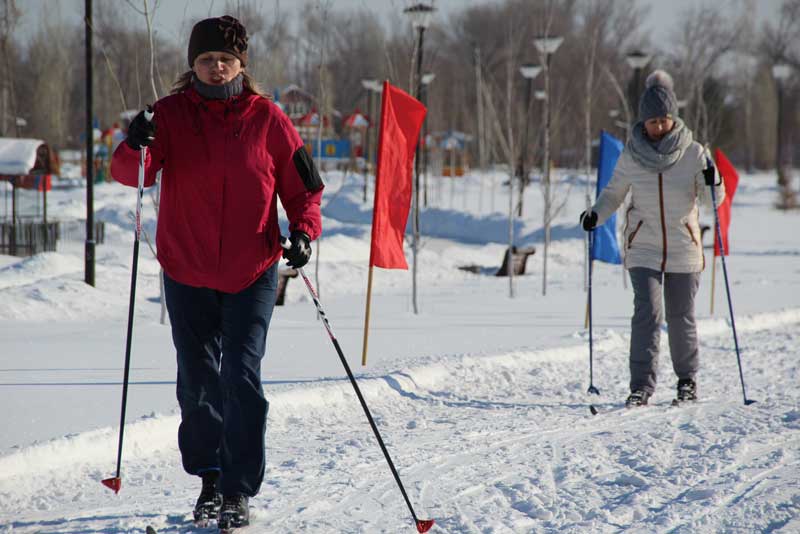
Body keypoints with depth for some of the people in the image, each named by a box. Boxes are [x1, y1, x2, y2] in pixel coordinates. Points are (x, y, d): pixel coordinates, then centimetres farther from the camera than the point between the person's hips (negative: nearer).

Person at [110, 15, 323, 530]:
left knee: (242, 376, -11)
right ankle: (209, 478, 29)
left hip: (252, 274, -2)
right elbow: (133, 174, -14)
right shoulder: (171, 114, -2)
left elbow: (301, 187, 3)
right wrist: (136, 147, -36)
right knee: (198, 381, 11)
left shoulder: (267, 119, -3)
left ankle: (239, 491, -5)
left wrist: (304, 232, -14)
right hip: (187, 274, 2)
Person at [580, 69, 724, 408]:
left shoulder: (692, 153, -3)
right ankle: (641, 385, -14)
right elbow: (614, 193, 11)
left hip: (684, 249, 0)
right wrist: (596, 215, -7)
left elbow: (712, 201, -2)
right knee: (647, 312, -14)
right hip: (643, 249, 0)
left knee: (681, 318, 7)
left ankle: (688, 379, 26)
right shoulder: (630, 156, -1)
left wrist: (712, 182, -24)